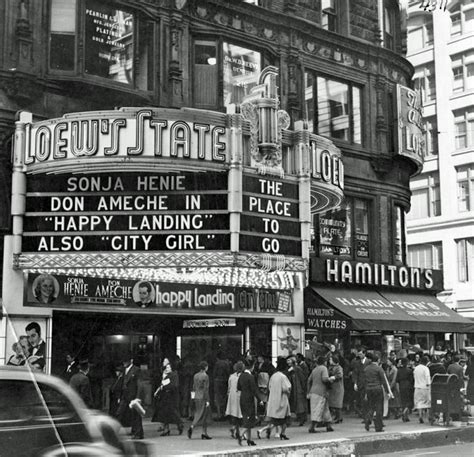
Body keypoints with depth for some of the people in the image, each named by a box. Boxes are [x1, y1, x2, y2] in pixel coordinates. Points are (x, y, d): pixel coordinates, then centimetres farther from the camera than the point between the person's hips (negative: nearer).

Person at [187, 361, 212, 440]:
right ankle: (191, 427, -22)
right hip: (203, 398, -8)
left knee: (205, 416, 13)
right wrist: (207, 400, -13)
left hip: (196, 398, 8)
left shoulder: (196, 375, 9)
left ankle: (204, 433, 13)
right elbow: (206, 389, -15)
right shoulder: (205, 376, -13)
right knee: (201, 416, -4)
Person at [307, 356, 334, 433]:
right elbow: (325, 379, -22)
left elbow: (309, 381, 18)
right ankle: (312, 427, -11)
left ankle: (328, 426, 17)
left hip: (313, 392, 8)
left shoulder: (314, 369, 15)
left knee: (325, 409, 15)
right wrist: (331, 378, -2)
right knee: (318, 411, -6)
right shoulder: (323, 368, -7)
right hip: (320, 392, -8)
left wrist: (309, 392, 24)